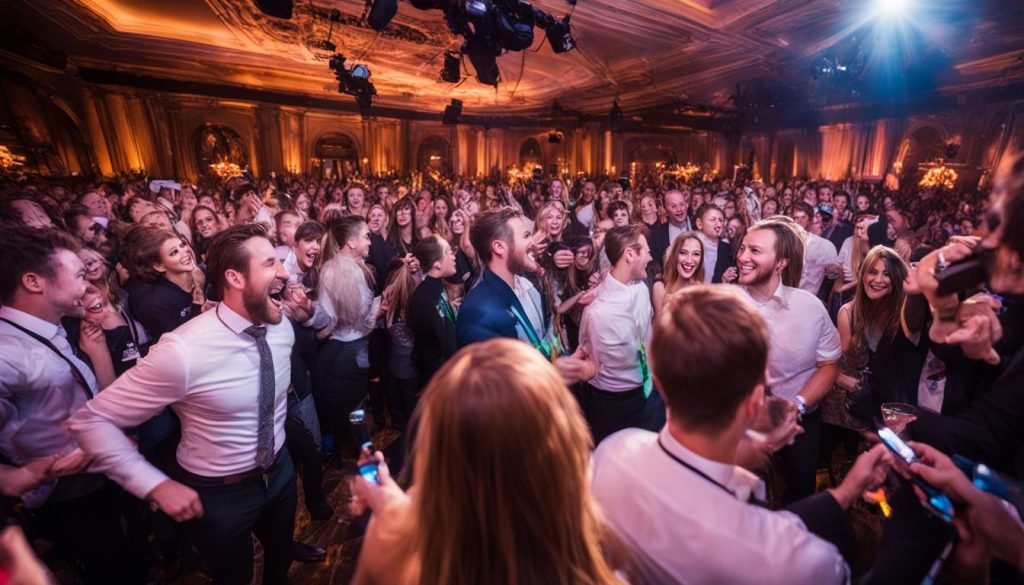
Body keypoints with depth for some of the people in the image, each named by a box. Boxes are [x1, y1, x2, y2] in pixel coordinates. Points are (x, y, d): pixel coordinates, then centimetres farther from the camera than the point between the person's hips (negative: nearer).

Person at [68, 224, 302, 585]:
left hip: (280, 470, 5)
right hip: (218, 493, -5)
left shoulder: (281, 328, -11)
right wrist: (157, 486, -20)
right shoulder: (184, 351, -30)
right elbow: (90, 421, -20)